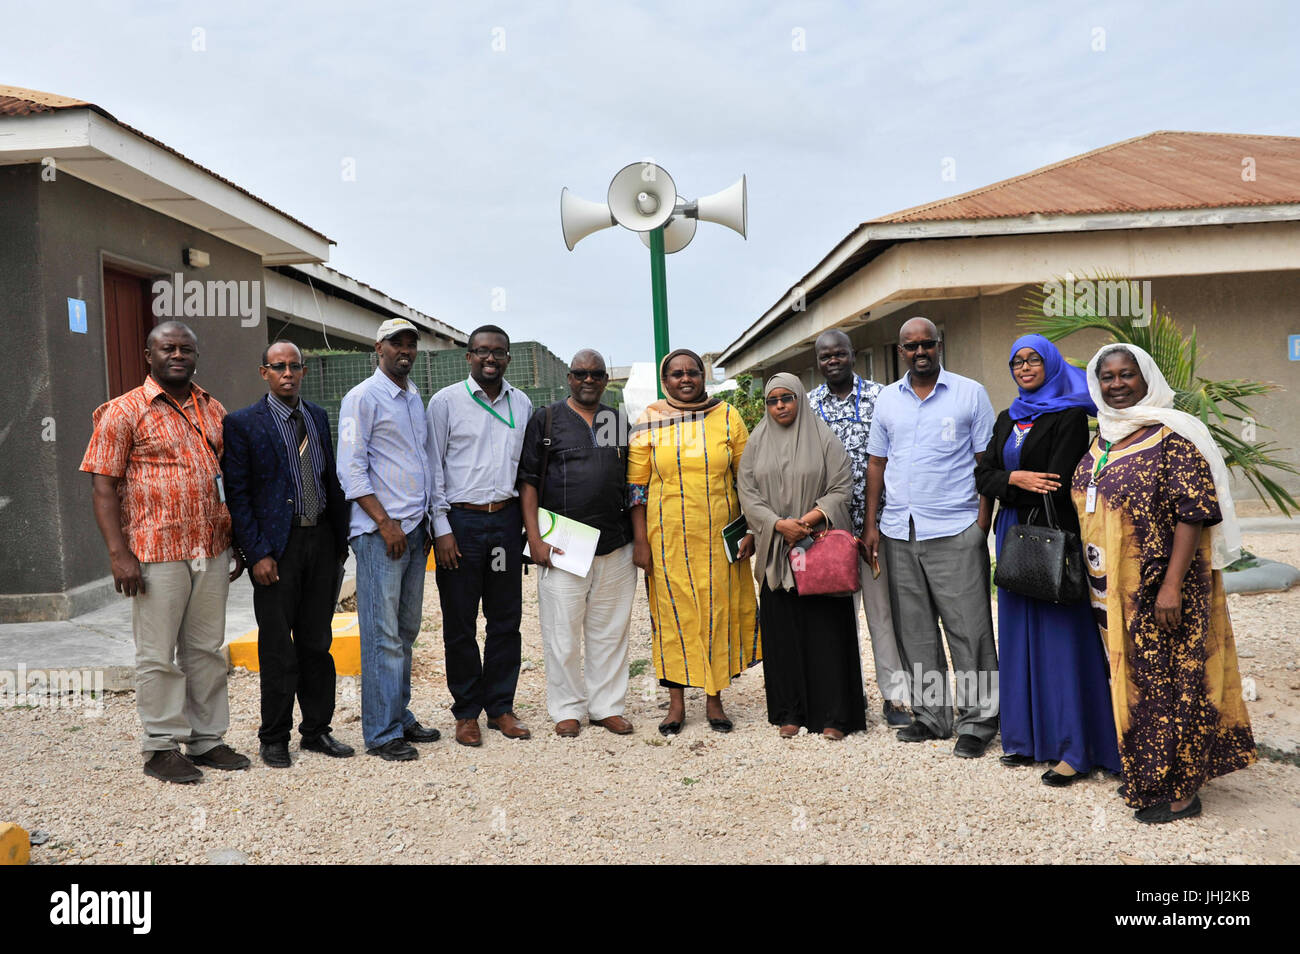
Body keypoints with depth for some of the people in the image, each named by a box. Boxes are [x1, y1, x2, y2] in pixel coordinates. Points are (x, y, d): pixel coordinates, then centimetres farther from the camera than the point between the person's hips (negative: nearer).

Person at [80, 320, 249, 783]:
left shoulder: (213, 410, 13)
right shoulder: (124, 411, -3)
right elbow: (104, 487, -7)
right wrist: (119, 554, -15)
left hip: (212, 553, 5)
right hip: (156, 554, -5)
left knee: (207, 649, 12)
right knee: (159, 655, 3)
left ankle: (208, 739, 22)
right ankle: (162, 748, 15)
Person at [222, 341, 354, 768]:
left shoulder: (318, 416, 12)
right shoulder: (242, 424, -4)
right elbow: (236, 494, -7)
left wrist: (341, 540, 9)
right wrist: (257, 553, -13)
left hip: (321, 540, 5)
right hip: (277, 545, -4)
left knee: (317, 643, 11)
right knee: (277, 648, 2)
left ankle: (317, 730, 22)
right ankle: (274, 739, 16)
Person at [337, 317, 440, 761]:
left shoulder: (416, 398, 17)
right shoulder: (362, 398, -6)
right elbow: (351, 470, -11)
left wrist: (427, 520, 15)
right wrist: (385, 522, -15)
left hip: (415, 529, 7)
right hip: (379, 531, -7)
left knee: (406, 629, 12)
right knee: (383, 634, -5)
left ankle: (401, 717, 22)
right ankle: (382, 733, 2)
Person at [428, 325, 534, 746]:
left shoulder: (521, 404, 11)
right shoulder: (445, 401, -1)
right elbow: (433, 467, -2)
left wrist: (531, 523, 11)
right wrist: (441, 528, -8)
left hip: (507, 520, 4)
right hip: (461, 520, -3)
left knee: (507, 618, 8)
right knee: (460, 622, 3)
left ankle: (500, 707, 20)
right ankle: (466, 712, 16)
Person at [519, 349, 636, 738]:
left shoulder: (618, 422, 14)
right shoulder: (546, 421, 3)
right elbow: (527, 481, -1)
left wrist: (639, 538, 11)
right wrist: (535, 538, -9)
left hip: (615, 546, 4)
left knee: (610, 632, 9)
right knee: (562, 633, 2)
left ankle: (606, 706, 21)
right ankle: (567, 709, 16)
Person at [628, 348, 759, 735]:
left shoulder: (727, 417, 4)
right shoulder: (649, 421, 2)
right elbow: (636, 484, 1)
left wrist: (750, 530, 0)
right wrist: (640, 540, -4)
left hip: (719, 535, 1)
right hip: (668, 537, -1)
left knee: (718, 612, 5)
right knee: (673, 612, 4)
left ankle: (714, 699, 18)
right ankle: (676, 702, 16)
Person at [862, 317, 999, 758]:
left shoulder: (970, 393, 2)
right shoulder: (887, 399, 12)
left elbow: (987, 462, 0)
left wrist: (982, 523, -8)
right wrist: (871, 524, 7)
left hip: (955, 531, -4)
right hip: (898, 534, 4)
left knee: (969, 630, -2)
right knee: (914, 631, 10)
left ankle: (978, 720, 9)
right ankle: (930, 715, 22)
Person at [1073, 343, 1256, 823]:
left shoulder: (1172, 437, -12)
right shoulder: (1100, 442, 11)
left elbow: (1193, 513, -17)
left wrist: (1171, 585, -22)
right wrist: (1097, 583, 16)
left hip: (1160, 590, -7)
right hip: (1115, 591, 7)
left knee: (1170, 680, 0)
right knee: (1132, 678, 14)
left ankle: (1180, 790, 12)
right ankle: (1144, 775, 27)